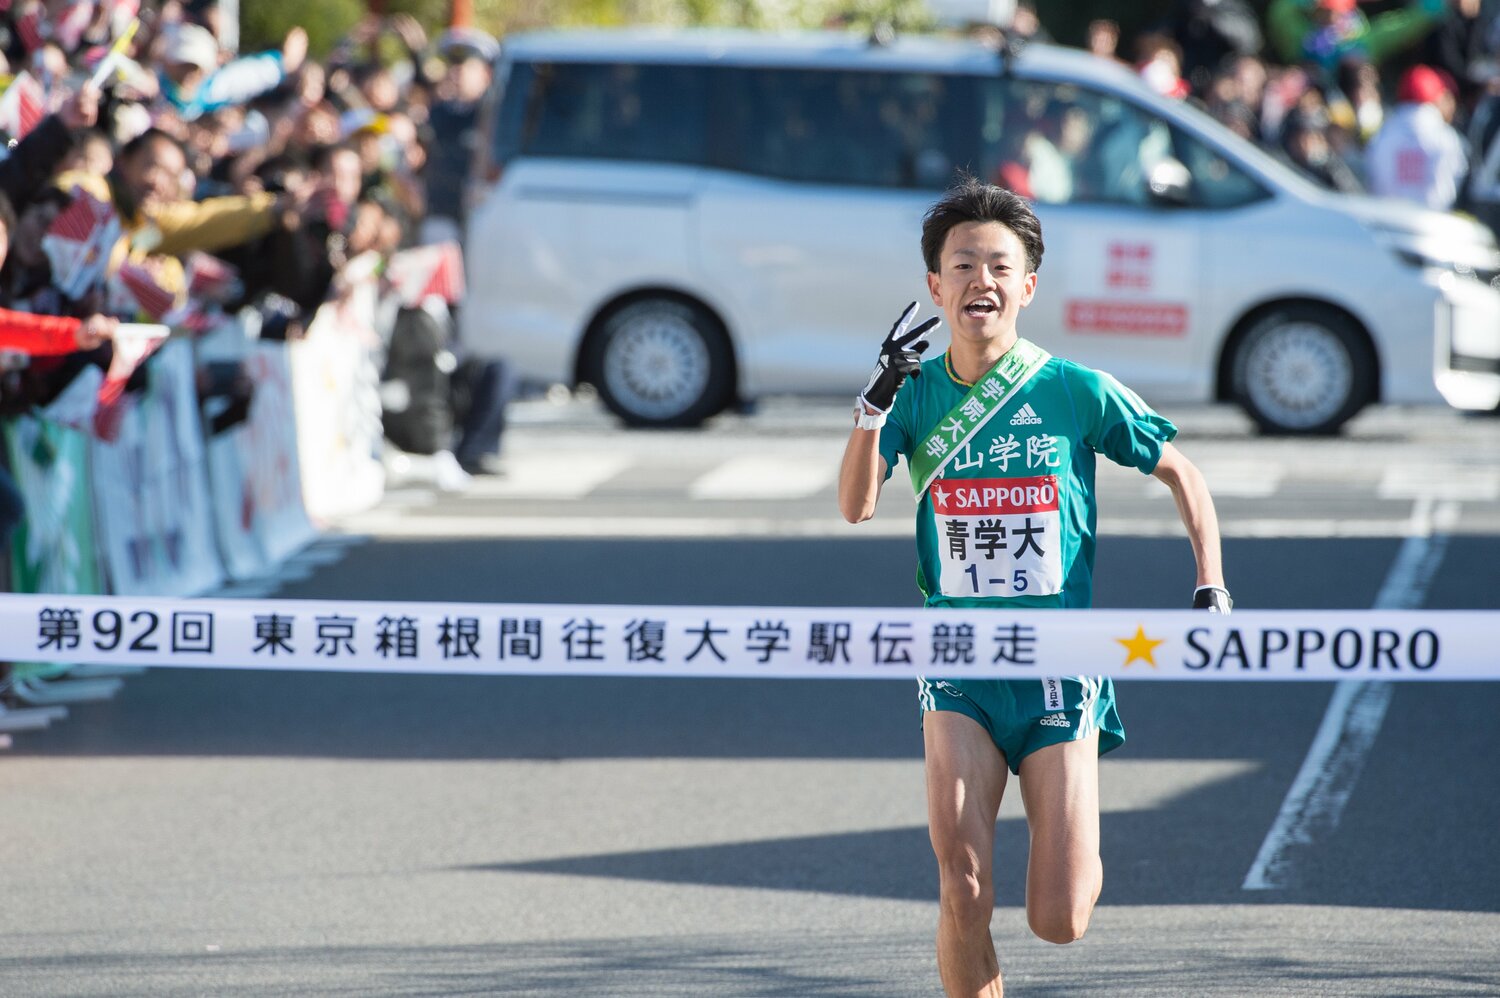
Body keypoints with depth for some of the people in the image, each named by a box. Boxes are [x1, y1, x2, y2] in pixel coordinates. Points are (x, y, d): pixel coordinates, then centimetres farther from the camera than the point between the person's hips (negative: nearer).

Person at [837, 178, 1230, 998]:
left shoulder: (1077, 392, -4)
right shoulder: (916, 394, 1)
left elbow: (1181, 474, 9)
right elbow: (856, 507, -12)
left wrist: (1212, 590, 0)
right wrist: (875, 404, -26)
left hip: (1060, 667, -1)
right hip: (957, 668, 1)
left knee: (1059, 922, -5)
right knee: (963, 899, -14)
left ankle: (1080, 857, 31)